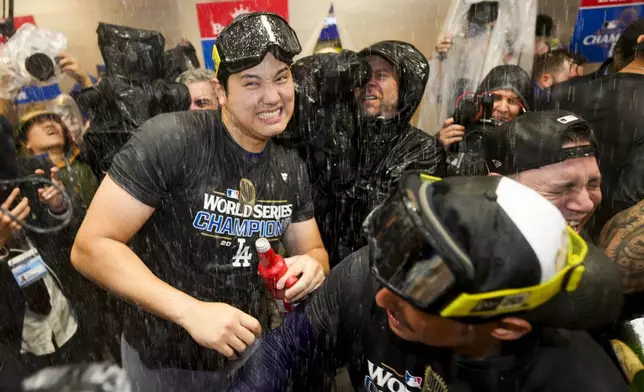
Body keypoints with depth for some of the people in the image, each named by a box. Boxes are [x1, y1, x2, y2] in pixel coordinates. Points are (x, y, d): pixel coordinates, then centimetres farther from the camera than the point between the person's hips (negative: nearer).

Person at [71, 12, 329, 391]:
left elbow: (314, 250, 5)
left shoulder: (292, 168, -3)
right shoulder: (170, 139, -22)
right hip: (164, 358, -5)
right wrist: (190, 311, -30)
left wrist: (312, 265, -19)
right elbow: (91, 246, -21)